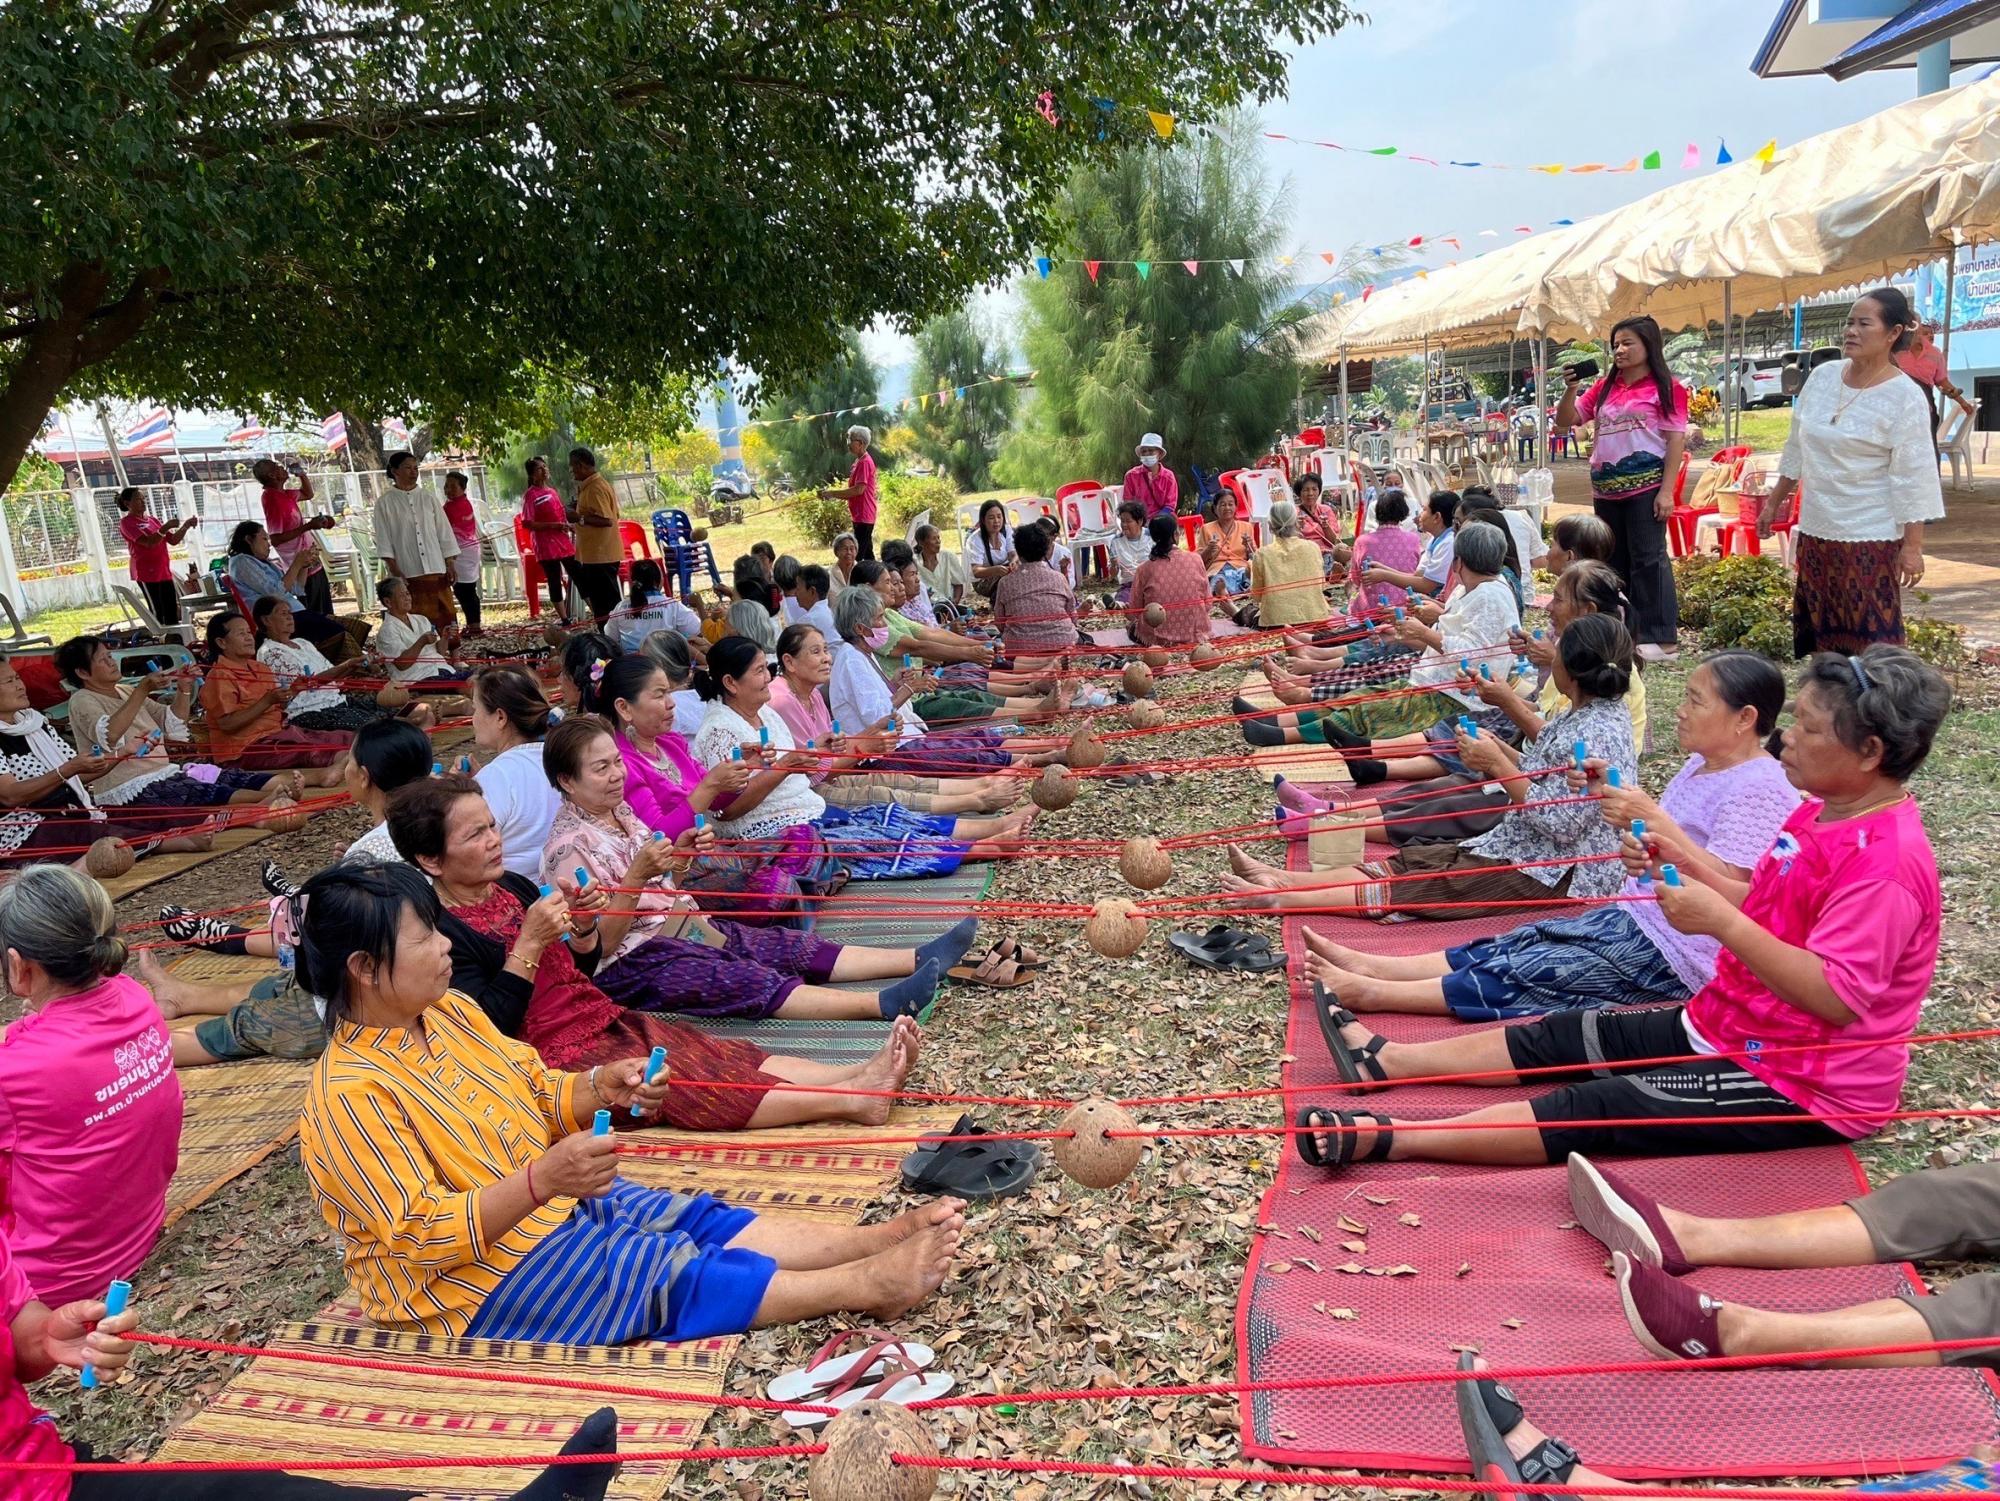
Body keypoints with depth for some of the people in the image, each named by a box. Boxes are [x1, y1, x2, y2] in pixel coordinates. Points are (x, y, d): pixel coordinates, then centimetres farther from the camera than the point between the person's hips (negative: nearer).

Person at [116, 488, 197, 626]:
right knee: (157, 615, -9)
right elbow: (148, 543, -19)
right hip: (147, 574, -7)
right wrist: (166, 527, -25)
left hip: (164, 573, 7)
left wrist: (186, 525, -1)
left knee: (173, 616, 6)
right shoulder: (126, 522, -6)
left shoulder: (152, 520, 16)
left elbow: (173, 540, 13)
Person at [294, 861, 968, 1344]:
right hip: (473, 1281, -8)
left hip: (556, 1203, 8)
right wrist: (540, 1180, -38)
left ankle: (882, 1237, -11)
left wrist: (599, 1089, -10)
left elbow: (537, 1098, 11)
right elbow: (423, 1238, -26)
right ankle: (869, 1285, -15)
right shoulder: (350, 1095, -24)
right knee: (674, 1272, -15)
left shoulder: (449, 1013, 1)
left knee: (705, 1222, -6)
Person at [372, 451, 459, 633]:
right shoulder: (385, 502, 2)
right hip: (406, 573, -2)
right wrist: (395, 570, -10)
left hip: (435, 569, 2)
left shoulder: (428, 496, 9)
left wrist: (450, 563, 4)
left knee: (444, 614, 1)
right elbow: (384, 539, -2)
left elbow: (444, 530, 9)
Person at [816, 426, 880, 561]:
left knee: (857, 555, -12)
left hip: (863, 517, -10)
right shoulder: (859, 461, 16)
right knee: (867, 555, 15)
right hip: (860, 516, 10)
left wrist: (832, 493, -16)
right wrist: (831, 495, 6)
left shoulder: (864, 462, -14)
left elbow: (859, 489, -23)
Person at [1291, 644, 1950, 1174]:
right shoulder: (1821, 812, 6)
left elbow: (1835, 998, -30)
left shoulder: (1887, 862, -24)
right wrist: (1686, 864, 1)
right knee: (1557, 1038, 5)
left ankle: (1390, 1138, -25)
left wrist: (1720, 921, -33)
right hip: (1728, 1028, 10)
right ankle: (1383, 1060, 9)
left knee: (1595, 1110, -19)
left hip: (1800, 1086, -10)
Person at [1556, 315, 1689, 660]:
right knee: (1614, 560, 11)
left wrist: (1666, 491, -15)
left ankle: (1661, 638, -3)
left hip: (1645, 486, -6)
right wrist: (1571, 388, -3)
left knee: (1647, 559, -7)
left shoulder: (1666, 387, -2)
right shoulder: (1604, 388, 14)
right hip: (1606, 488, 6)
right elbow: (1565, 421, 15)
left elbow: (1676, 440, -6)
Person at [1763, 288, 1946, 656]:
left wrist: (1912, 545, -17)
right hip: (1815, 529, 6)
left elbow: (1913, 477, -14)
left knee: (1871, 638, -4)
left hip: (1870, 538, -6)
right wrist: (1774, 502, 18)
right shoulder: (1822, 377, 5)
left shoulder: (1904, 397, -12)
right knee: (1820, 633, 12)